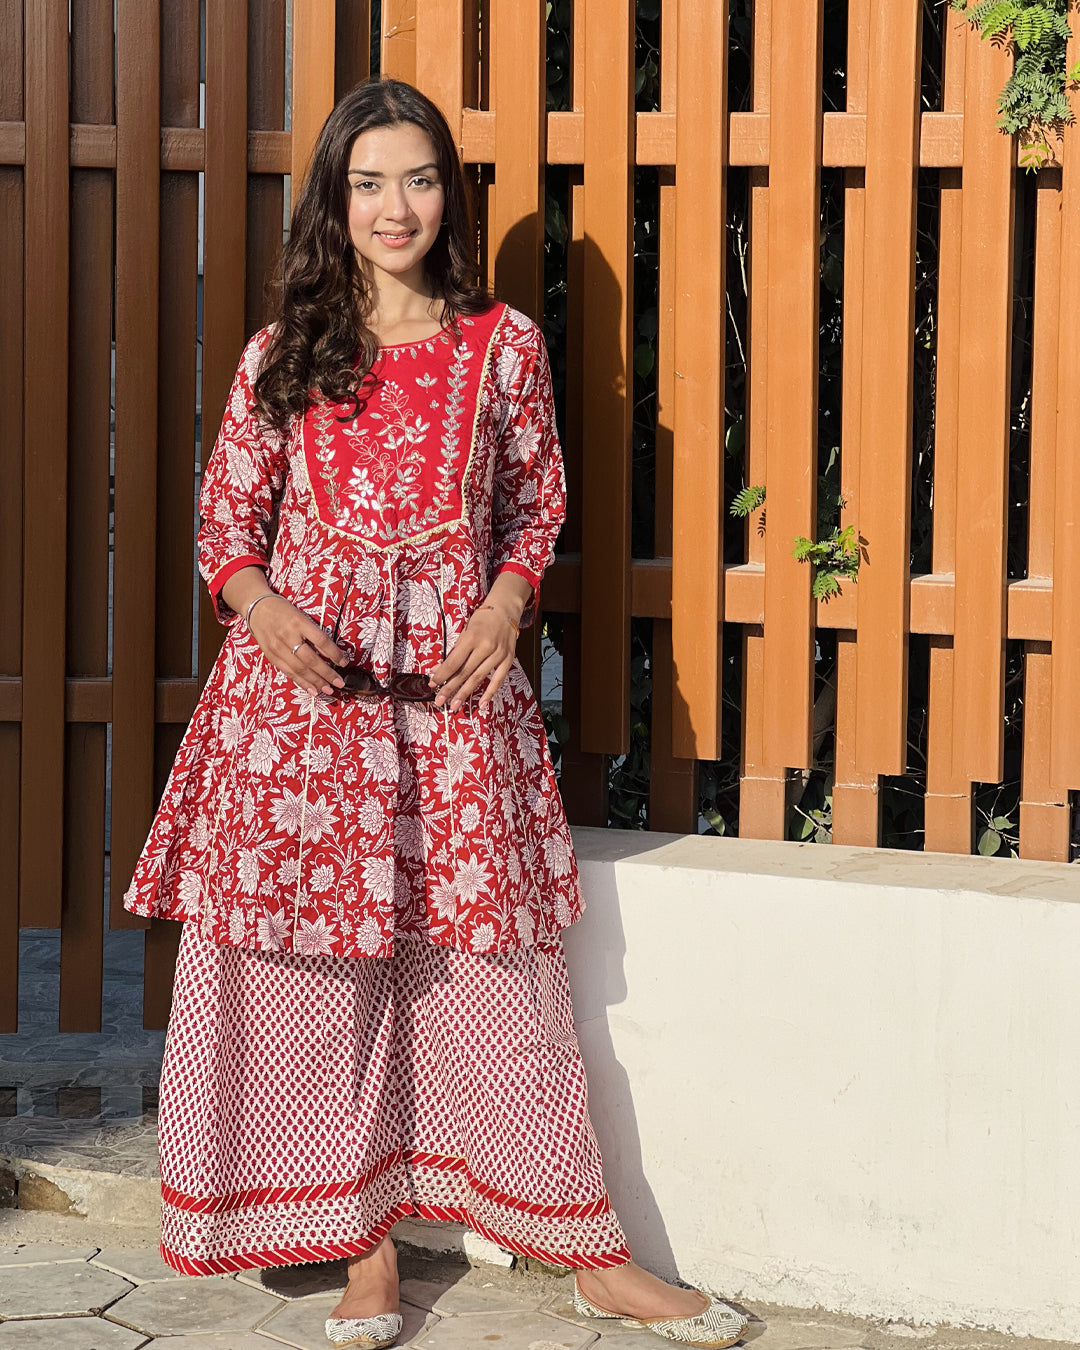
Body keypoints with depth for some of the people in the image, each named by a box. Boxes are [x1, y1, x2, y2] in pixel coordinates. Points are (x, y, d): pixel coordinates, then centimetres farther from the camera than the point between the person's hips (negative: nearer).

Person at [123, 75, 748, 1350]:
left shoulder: (501, 346, 5)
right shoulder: (283, 355, 6)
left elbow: (536, 505, 12)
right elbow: (226, 517, 9)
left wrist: (503, 611, -5)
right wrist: (263, 609, -10)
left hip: (455, 676, -1)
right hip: (305, 672, 1)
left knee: (494, 959, 0)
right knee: (322, 968, 3)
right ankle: (365, 1243, 16)